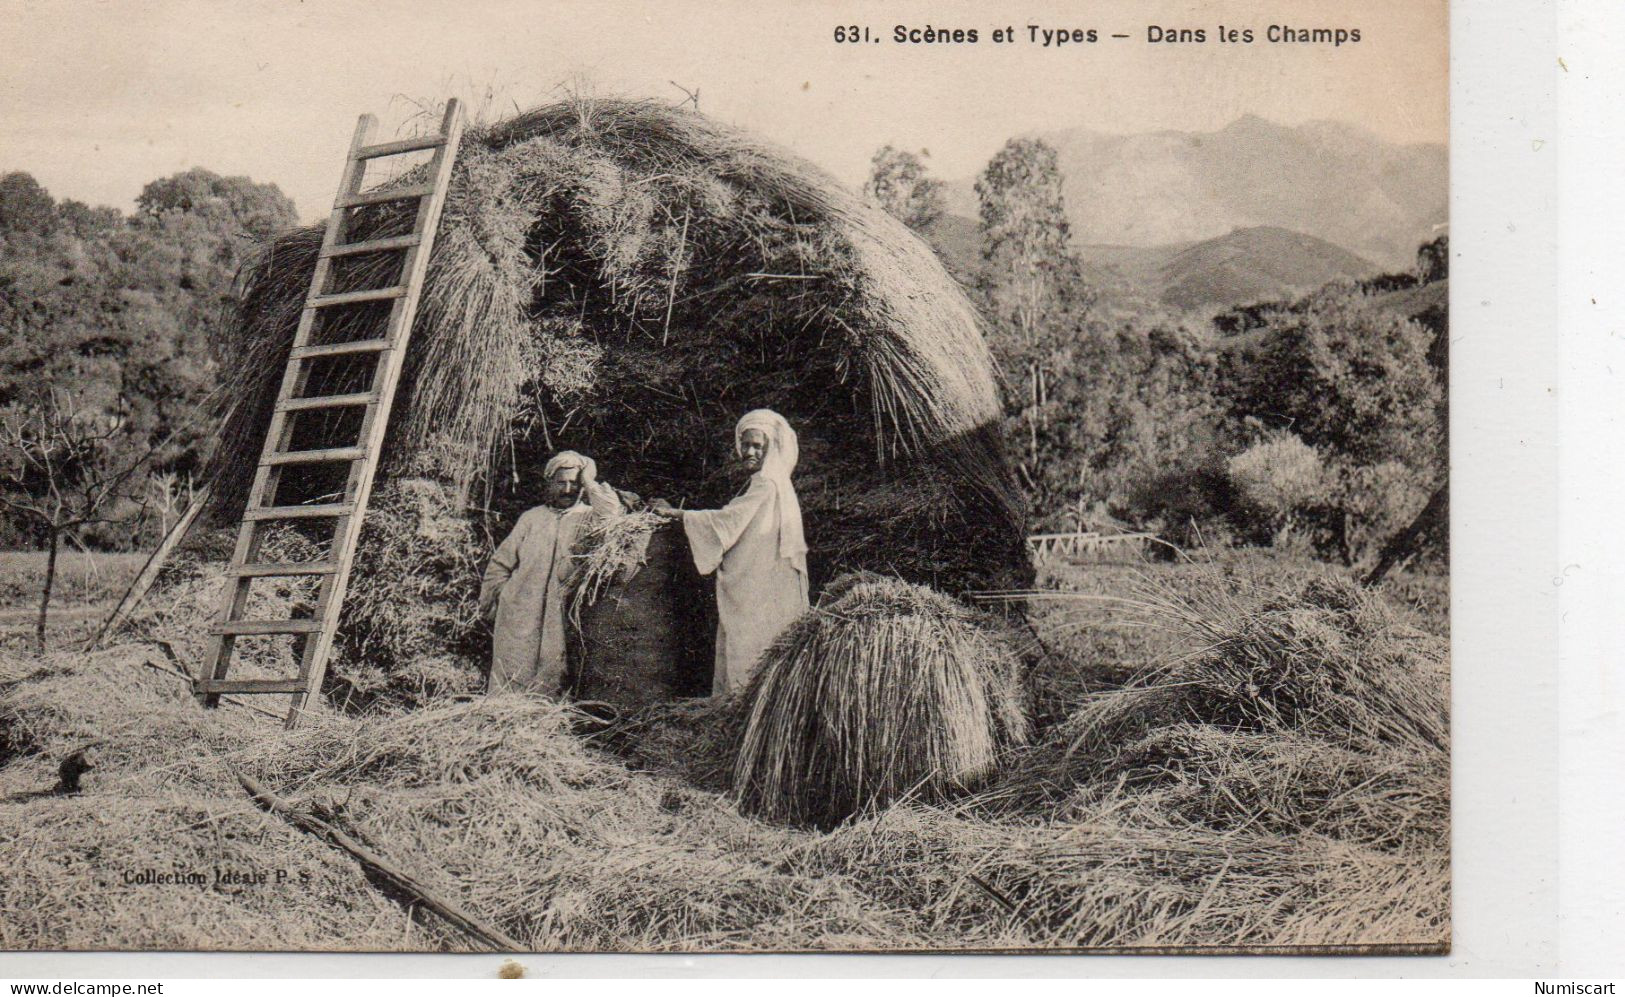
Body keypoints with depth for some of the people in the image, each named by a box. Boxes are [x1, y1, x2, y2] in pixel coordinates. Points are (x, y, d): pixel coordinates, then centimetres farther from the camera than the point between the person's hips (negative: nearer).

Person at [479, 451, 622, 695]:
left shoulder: (589, 518, 8)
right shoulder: (532, 518, 15)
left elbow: (612, 512, -17)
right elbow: (501, 562, 18)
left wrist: (588, 482, -4)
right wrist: (488, 602, 12)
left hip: (561, 618, -2)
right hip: (520, 612, 2)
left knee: (551, 680, -4)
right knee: (510, 680, -2)